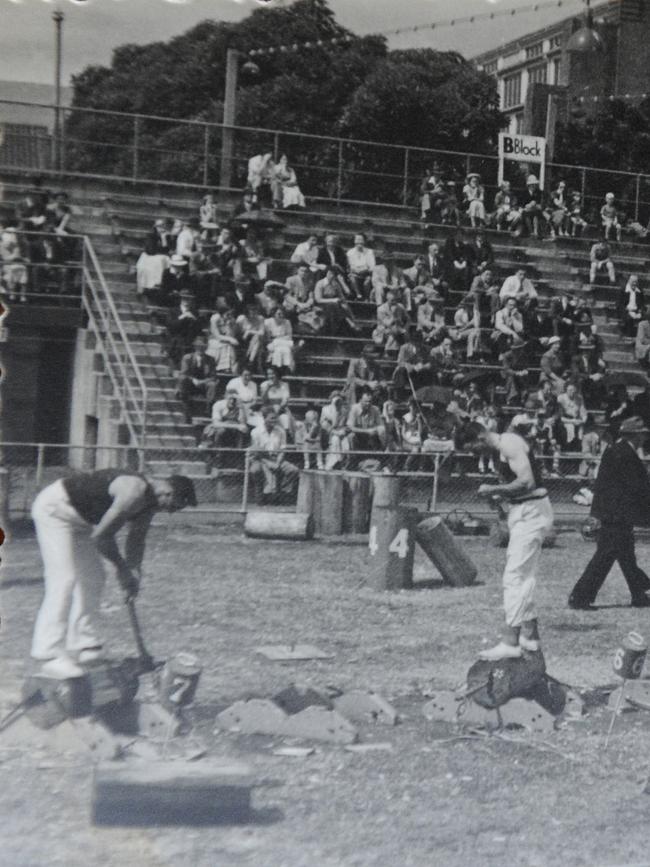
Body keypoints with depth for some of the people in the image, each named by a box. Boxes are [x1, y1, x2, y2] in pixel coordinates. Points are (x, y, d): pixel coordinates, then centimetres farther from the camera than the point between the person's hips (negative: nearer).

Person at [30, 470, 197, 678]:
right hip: (54, 509, -11)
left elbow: (135, 539, 12)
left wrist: (134, 574, 2)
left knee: (93, 578, 12)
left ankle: (83, 646, 20)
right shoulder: (135, 492, -29)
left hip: (77, 518, 11)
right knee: (64, 579, -17)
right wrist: (122, 568, -13)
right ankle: (51, 657, -17)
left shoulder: (149, 500, 2)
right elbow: (101, 536, -27)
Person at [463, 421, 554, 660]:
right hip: (525, 512, 11)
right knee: (524, 576, 17)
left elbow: (527, 482, -25)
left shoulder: (509, 444, -16)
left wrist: (493, 489, -16)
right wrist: (498, 495, 6)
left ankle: (510, 643, -10)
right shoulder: (504, 446, 16)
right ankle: (530, 635, 25)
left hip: (531, 512, -11)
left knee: (514, 576, -11)